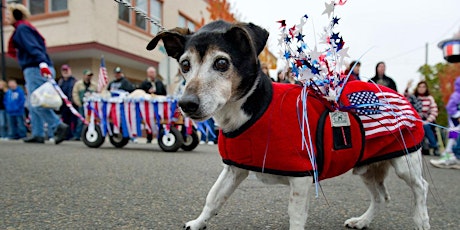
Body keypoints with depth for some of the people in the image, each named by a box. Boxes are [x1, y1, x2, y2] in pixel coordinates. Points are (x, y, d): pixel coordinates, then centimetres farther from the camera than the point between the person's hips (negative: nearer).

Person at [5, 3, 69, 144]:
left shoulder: (22, 28, -4)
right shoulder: (22, 29, 25)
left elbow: (33, 48, -20)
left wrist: (42, 64, -33)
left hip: (35, 69, -10)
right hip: (33, 70, 10)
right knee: (33, 105, 10)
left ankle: (59, 126, -15)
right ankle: (38, 134, 12)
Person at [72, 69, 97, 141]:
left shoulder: (94, 85, 14)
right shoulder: (78, 84, 7)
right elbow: (75, 94, 2)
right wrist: (79, 104, -4)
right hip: (81, 105, -2)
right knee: (80, 121, -4)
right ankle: (77, 135, 5)